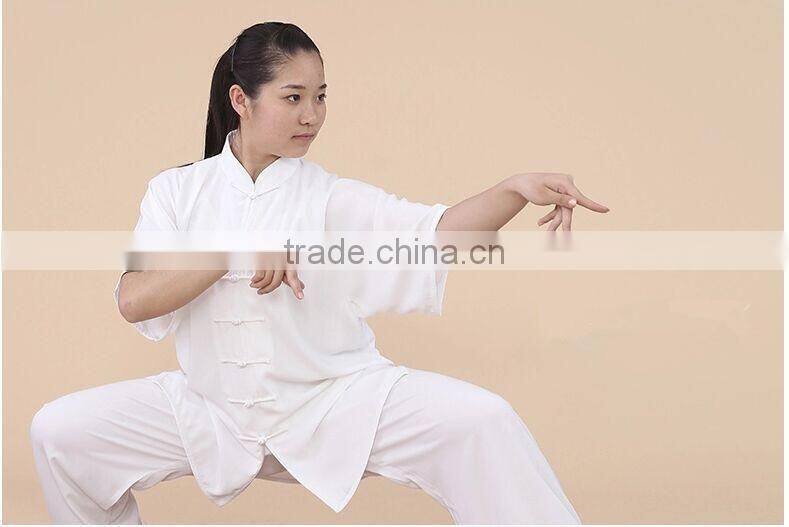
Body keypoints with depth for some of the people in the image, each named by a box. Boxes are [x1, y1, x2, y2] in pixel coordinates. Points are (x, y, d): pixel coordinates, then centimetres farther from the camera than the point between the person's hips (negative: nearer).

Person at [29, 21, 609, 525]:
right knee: (59, 431, -6)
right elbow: (133, 301, -13)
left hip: (337, 402, -2)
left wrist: (516, 188, -38)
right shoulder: (177, 190, -1)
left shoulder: (331, 197, -6)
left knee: (479, 421, -22)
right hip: (213, 409, 2)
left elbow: (438, 230, -20)